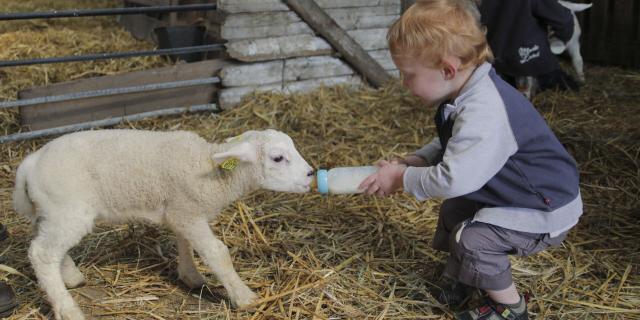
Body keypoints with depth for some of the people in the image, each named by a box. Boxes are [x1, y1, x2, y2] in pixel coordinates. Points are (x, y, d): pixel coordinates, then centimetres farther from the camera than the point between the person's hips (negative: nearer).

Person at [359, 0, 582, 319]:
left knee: (473, 238, -18)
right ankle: (455, 283, 32)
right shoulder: (469, 95, -4)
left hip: (546, 209, -10)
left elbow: (452, 180, -37)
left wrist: (401, 179, -20)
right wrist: (410, 163, -7)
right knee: (454, 210, 16)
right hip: (514, 192, 10)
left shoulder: (483, 113, -36)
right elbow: (448, 148, 9)